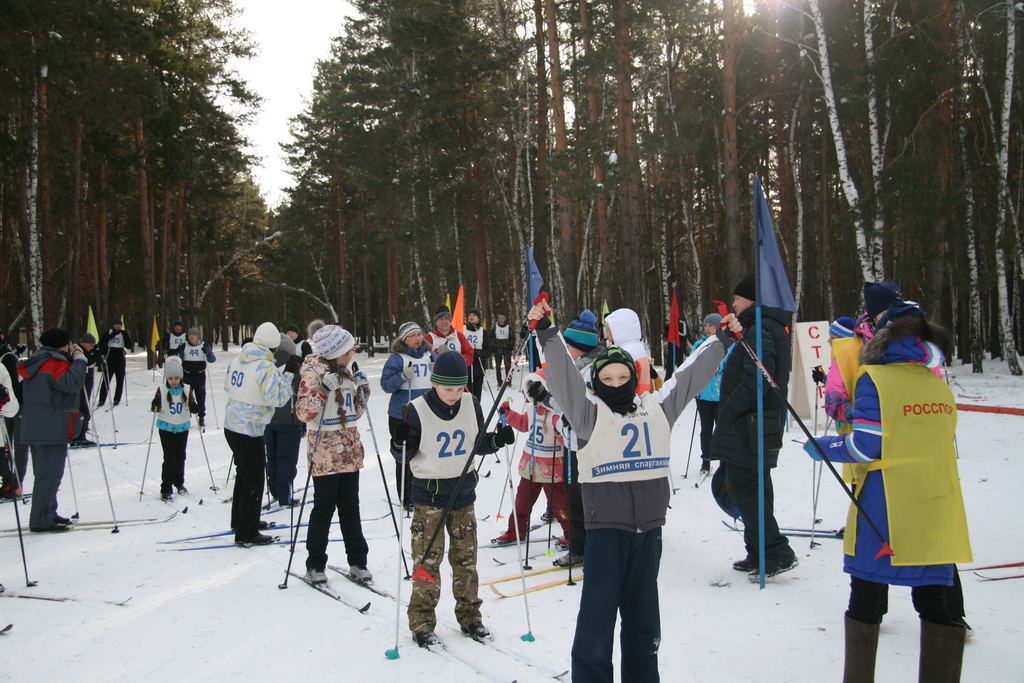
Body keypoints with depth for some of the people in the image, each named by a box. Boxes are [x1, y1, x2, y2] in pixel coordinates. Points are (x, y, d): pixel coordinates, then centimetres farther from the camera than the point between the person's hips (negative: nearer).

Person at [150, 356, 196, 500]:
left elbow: (191, 406, 3)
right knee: (169, 458, -6)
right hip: (166, 428, -2)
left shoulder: (186, 390, -2)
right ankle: (166, 488, 2)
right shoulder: (162, 390, -7)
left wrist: (194, 409, -19)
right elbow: (156, 407, -5)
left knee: (180, 456, 13)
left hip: (182, 427, 2)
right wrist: (155, 406, -28)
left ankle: (179, 483, 31)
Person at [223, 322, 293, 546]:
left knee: (244, 474, 24)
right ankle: (246, 533, 8)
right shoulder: (266, 367, -20)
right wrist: (286, 381, -9)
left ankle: (239, 521, 38)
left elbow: (227, 385, 19)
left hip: (231, 425, 9)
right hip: (250, 431, -9)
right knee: (253, 482, 2)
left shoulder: (238, 360, 5)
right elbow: (276, 397, -24)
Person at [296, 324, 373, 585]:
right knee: (324, 509, 1)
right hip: (325, 453, -6)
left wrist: (362, 391, 3)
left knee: (350, 508, 10)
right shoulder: (313, 372, -9)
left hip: (350, 452, 6)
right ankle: (315, 565, 15)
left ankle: (358, 562, 17)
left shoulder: (345, 372, 12)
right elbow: (303, 412, -18)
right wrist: (323, 390, -29)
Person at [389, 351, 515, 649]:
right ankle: (422, 622, 14)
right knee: (428, 561, 0)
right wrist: (400, 443, -28)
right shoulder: (417, 409, -12)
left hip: (464, 493, 4)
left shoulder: (471, 404, 0)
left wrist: (498, 439, -8)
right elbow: (404, 455, -7)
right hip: (429, 496, -4)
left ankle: (470, 616, 27)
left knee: (466, 558, 12)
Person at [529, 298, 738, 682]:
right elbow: (563, 373, -16)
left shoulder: (657, 408, 9)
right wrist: (547, 333, -28)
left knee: (643, 615, 18)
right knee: (598, 614, -4)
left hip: (649, 530, 5)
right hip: (606, 529, -4)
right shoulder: (589, 412, -4)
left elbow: (690, 375, 16)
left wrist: (722, 340, 23)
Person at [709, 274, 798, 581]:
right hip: (764, 425, 11)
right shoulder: (774, 328, 18)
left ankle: (776, 553, -4)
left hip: (748, 427, -11)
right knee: (755, 488, 14)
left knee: (743, 488, -6)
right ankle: (760, 555, 21)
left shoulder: (760, 329, -15)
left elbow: (757, 378, -26)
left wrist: (728, 412, -19)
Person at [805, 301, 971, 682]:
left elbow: (867, 444, -14)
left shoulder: (875, 379, -9)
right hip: (937, 513, 5)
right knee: (935, 603, 12)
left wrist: (821, 447, 1)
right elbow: (943, 447, 14)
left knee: (866, 600, 8)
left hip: (885, 514, -5)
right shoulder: (938, 384, 8)